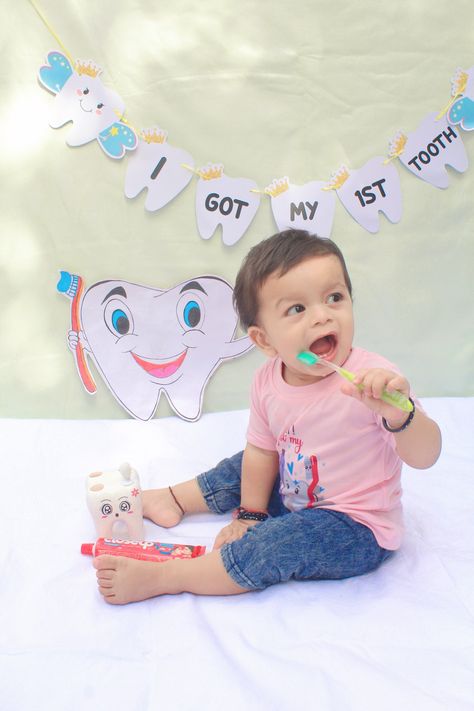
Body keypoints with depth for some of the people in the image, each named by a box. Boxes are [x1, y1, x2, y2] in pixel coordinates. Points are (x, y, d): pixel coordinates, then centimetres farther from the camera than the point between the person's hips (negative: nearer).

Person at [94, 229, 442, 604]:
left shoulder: (371, 378, -28)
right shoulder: (268, 381, -10)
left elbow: (426, 457, -32)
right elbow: (262, 452, 4)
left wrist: (399, 413, -52)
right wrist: (250, 515, 4)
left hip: (359, 529, -6)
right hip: (294, 497, 7)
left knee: (282, 542, -25)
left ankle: (160, 577, -14)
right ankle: (173, 499, 36)